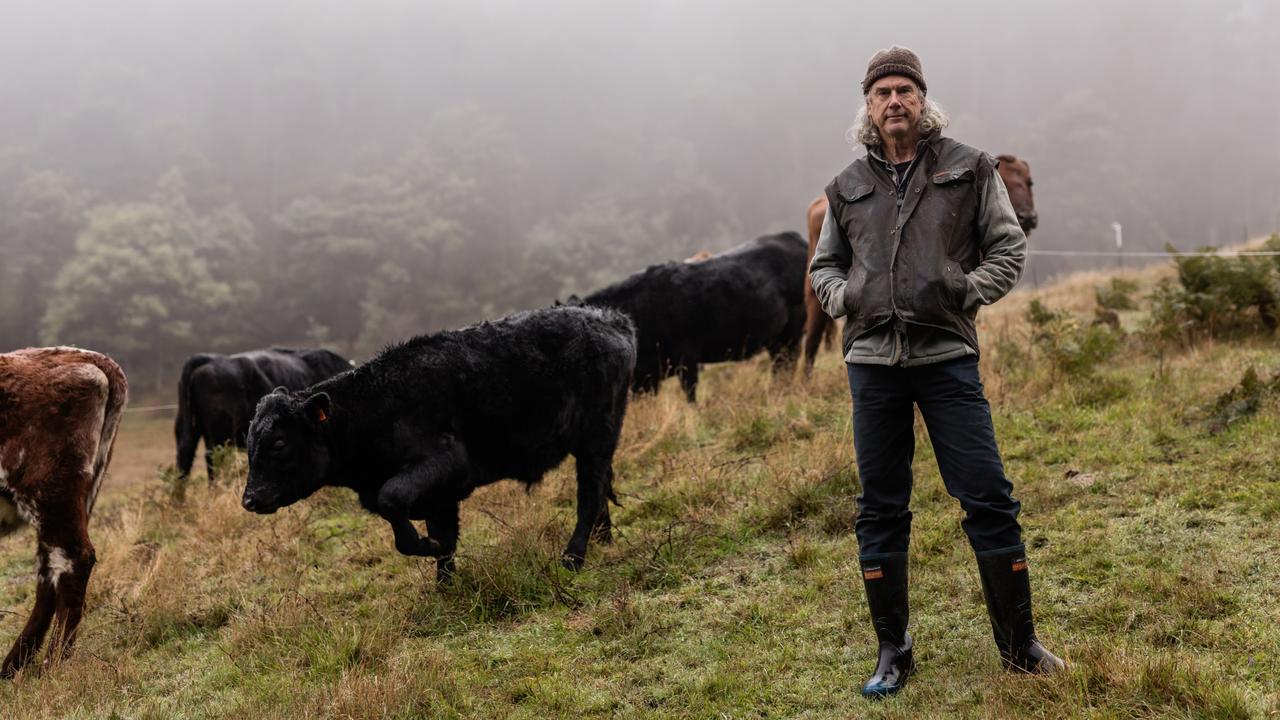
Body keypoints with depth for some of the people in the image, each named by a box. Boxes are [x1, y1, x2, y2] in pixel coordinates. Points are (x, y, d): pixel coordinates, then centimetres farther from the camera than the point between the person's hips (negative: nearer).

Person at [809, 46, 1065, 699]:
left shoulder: (968, 169, 5)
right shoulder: (847, 187, 11)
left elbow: (1009, 248, 6)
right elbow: (823, 265, 21)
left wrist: (967, 291, -8)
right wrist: (842, 296, 1)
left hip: (947, 357, -2)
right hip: (872, 362, 2)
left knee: (988, 499, -2)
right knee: (880, 510, 7)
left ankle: (1019, 645, 12)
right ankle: (893, 652, 18)